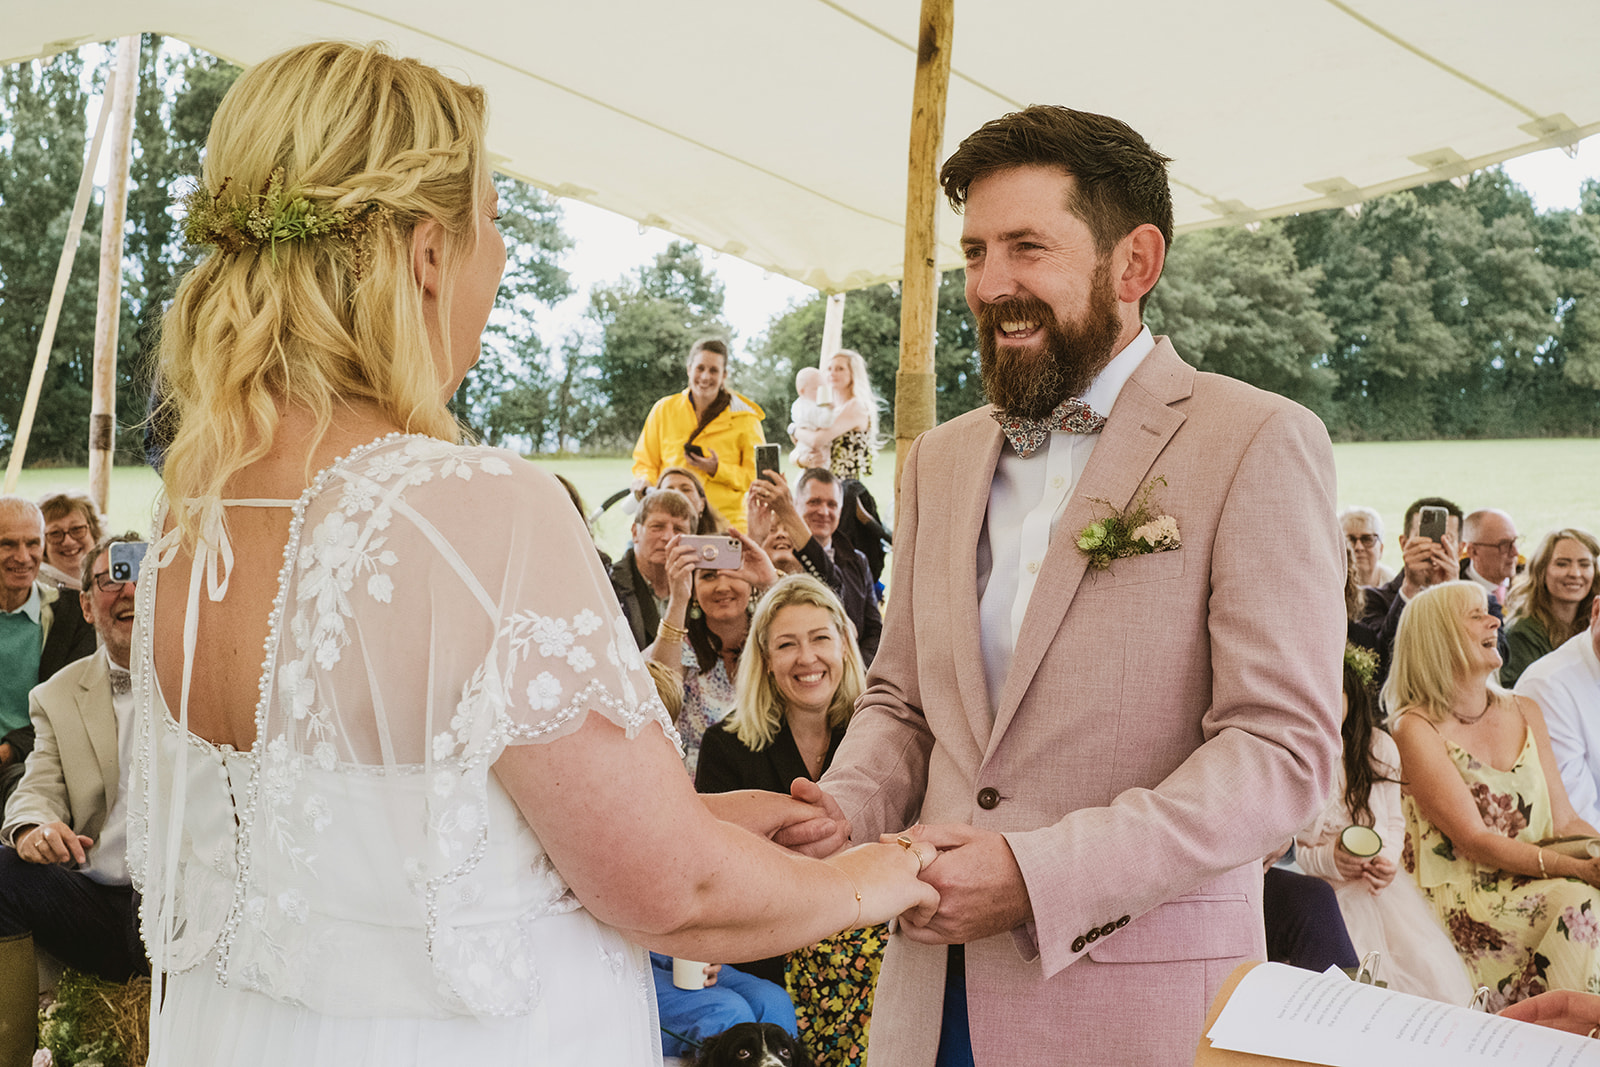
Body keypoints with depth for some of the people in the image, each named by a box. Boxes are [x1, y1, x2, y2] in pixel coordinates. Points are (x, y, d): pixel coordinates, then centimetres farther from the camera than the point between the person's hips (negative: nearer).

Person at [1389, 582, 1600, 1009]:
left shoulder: (1524, 713, 14)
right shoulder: (1416, 729, -7)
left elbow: (1564, 820, 11)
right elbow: (1474, 840, -14)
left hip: (1533, 885, 6)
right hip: (1462, 904, -6)